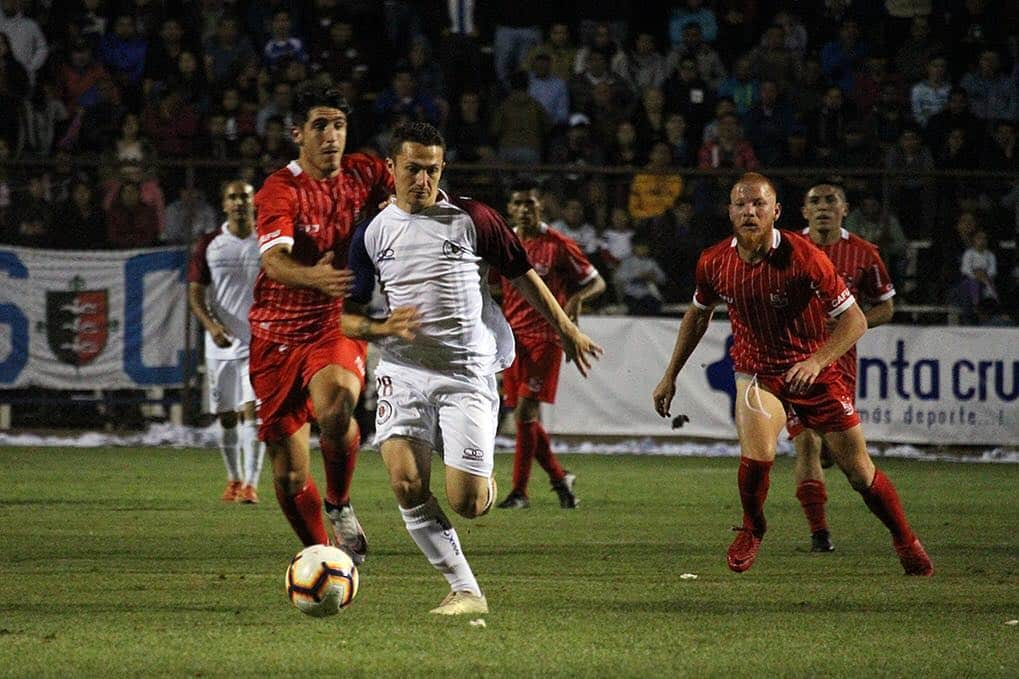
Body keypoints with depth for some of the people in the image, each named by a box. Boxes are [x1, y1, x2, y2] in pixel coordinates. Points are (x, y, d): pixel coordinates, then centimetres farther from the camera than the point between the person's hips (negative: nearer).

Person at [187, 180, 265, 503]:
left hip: (260, 343, -2)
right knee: (226, 416, 9)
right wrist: (211, 324, -16)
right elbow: (195, 293, 1)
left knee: (252, 410, -15)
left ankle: (250, 484, -18)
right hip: (222, 344, 2)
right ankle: (234, 478, 27)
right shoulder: (209, 245, 3)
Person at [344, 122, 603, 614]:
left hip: (468, 375, -2)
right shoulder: (373, 234, 5)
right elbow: (346, 315, 10)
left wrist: (566, 330, 17)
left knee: (466, 502, -10)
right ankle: (465, 590, -7)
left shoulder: (471, 219, -1)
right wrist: (382, 328, -11)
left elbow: (523, 275, 11)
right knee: (406, 484, -18)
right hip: (405, 370, 2)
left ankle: (486, 483, 30)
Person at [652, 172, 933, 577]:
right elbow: (698, 315, 12)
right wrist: (670, 376, 14)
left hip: (812, 371, -1)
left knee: (861, 473, 3)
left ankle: (905, 541, 29)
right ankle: (752, 528, 3)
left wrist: (817, 361, -32)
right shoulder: (714, 263, -9)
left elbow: (854, 319, -17)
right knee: (757, 453, -27)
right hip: (757, 371, 1)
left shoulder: (804, 258, -21)